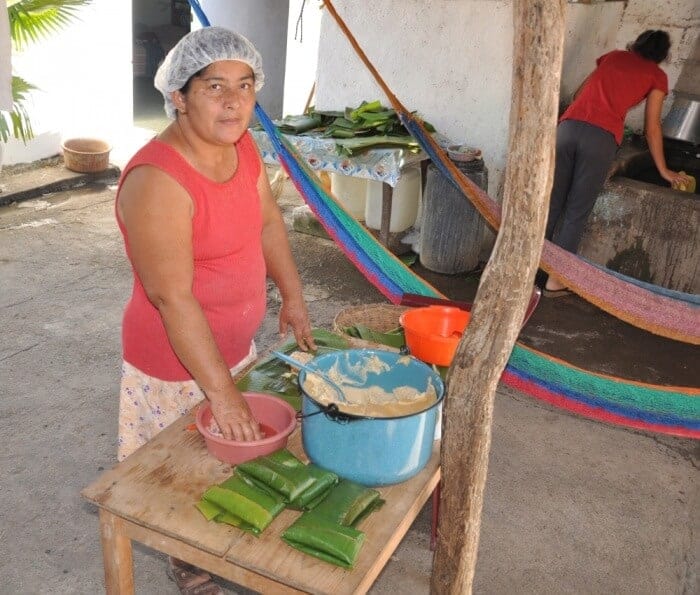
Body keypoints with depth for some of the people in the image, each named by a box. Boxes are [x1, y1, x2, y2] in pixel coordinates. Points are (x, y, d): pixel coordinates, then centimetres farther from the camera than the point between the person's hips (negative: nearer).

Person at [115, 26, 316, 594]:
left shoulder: (243, 146, -4)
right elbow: (173, 298, -30)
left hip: (235, 346, 8)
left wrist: (293, 296, 5)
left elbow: (268, 221, 10)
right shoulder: (157, 180, -29)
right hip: (177, 365, -7)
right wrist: (220, 390, -28)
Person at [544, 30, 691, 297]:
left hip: (568, 127, 4)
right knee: (577, 212, 3)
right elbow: (651, 128, 17)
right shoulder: (657, 76, 17)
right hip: (602, 137, -3)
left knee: (552, 204, 10)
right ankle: (555, 280, 7)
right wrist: (663, 170, 26)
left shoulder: (613, 56, 28)